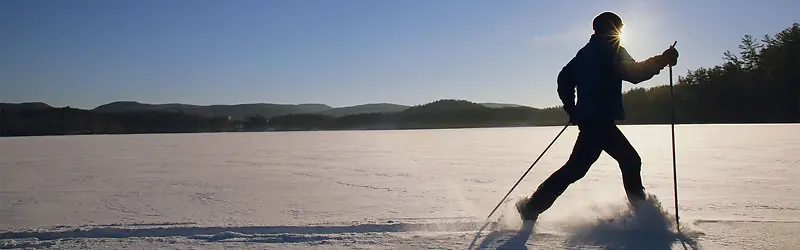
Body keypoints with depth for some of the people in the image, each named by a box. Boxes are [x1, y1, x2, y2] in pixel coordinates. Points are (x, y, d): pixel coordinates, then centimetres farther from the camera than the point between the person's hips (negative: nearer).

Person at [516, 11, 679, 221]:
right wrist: (662, 60, -11)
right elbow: (634, 74, -16)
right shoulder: (611, 49, -3)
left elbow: (564, 78, 19)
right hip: (600, 120, -9)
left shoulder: (586, 52, 21)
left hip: (587, 118, 9)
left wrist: (572, 110, 20)